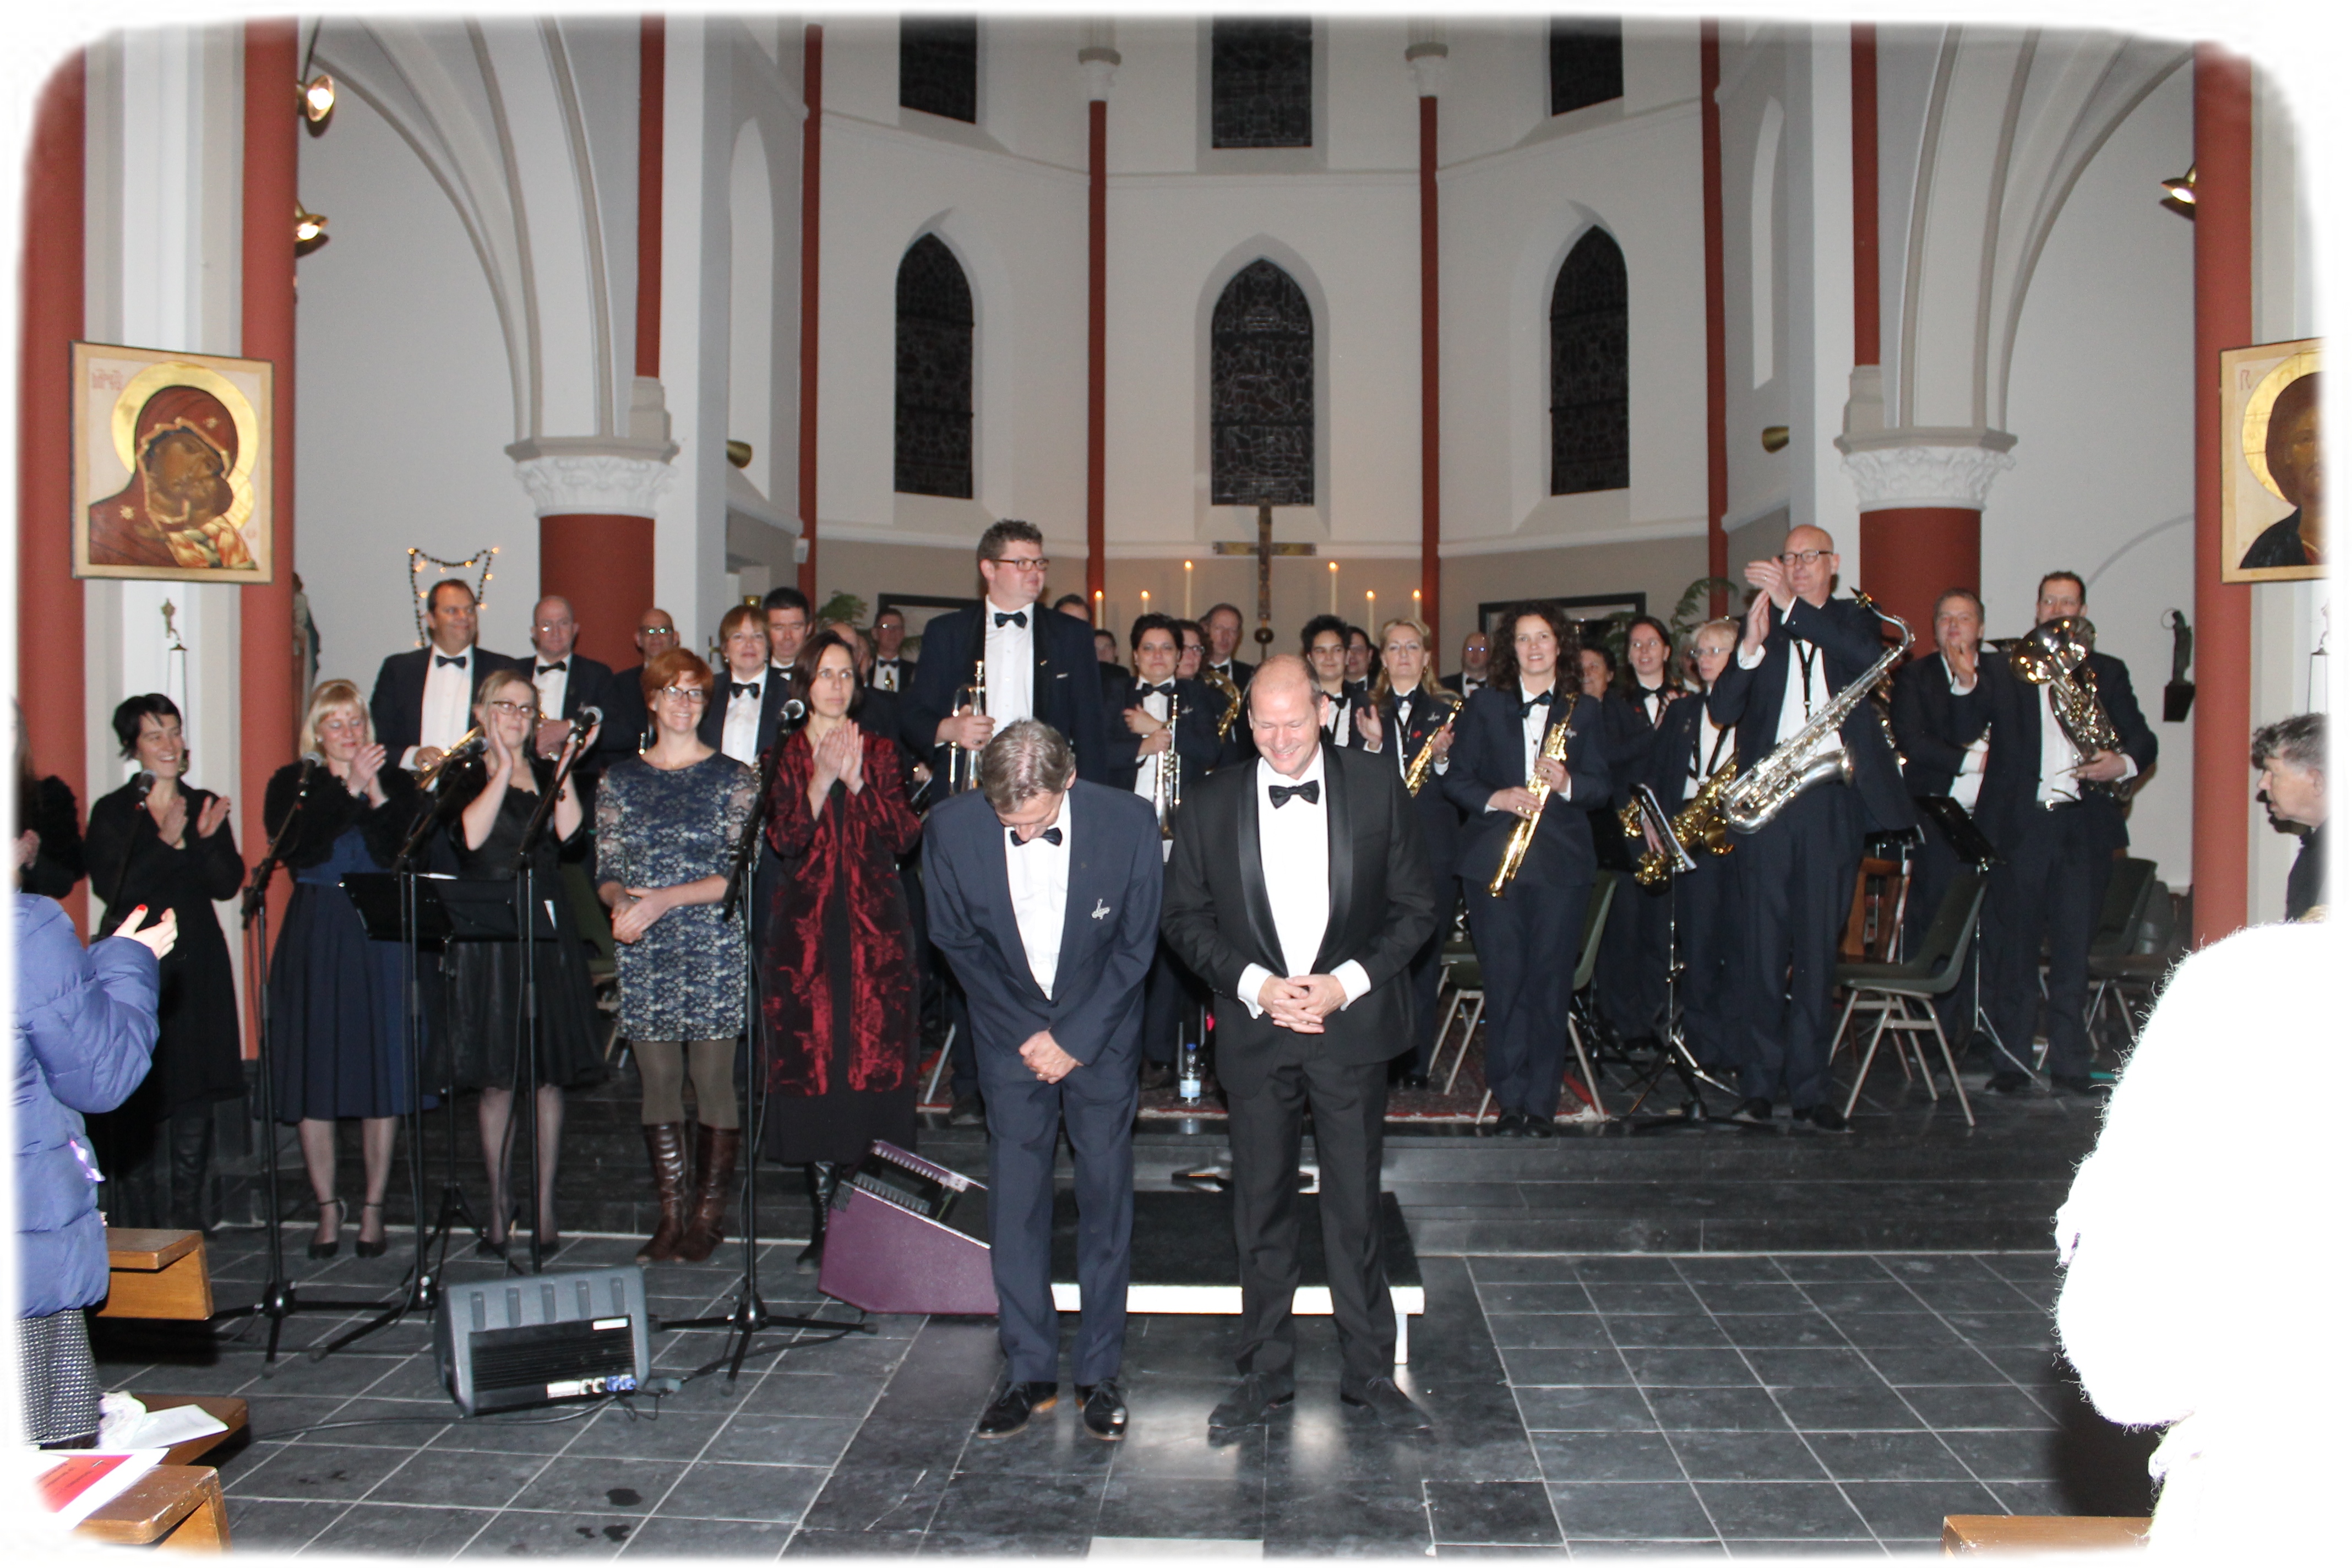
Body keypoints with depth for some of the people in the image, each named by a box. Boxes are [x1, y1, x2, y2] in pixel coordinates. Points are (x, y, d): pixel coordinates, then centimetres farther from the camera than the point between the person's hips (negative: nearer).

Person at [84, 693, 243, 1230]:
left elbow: (228, 884, -1)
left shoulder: (206, 807, 9)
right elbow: (112, 888, -12)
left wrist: (207, 838, -18)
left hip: (197, 969, 3)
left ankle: (189, 1224, 12)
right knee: (137, 1106, -3)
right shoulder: (112, 812, 1)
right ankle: (136, 1229, 5)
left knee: (194, 1102, 5)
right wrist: (167, 842, -21)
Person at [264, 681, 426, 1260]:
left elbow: (403, 855, -4)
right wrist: (350, 789, -16)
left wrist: (376, 795, -13)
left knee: (381, 1068, -1)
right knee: (313, 1072, -1)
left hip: (380, 938, 0)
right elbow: (294, 847, -11)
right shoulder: (292, 784, 8)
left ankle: (373, 1207, 9)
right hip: (314, 942, 0)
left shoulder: (396, 783, 10)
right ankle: (328, 1208, 10)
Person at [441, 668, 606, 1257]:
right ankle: (499, 1203, 12)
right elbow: (469, 837, -14)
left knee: (548, 1075, 2)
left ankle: (545, 1204, 10)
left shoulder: (546, 773, 13)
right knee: (496, 1080, 1)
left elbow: (569, 833, -5)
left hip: (545, 932, 2)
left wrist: (565, 767, -11)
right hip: (485, 938, -2)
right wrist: (502, 769, -12)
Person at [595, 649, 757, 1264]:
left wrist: (664, 899, -15)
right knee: (658, 1083, 5)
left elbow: (740, 873, -6)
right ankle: (670, 1213, 13)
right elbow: (607, 871, 9)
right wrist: (621, 900, -13)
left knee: (714, 1081, -2)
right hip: (644, 955, 3)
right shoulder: (620, 780, 11)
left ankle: (709, 1214, 8)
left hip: (715, 950, -3)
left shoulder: (733, 778, 1)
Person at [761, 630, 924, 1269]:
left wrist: (857, 779, -11)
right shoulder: (785, 754, 9)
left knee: (876, 1058, -6)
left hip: (872, 925, 0)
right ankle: (824, 1221, 4)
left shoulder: (879, 750, 11)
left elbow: (901, 837, -1)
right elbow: (785, 840, -4)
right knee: (811, 1059, -3)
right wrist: (821, 780, -14)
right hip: (805, 923, 0)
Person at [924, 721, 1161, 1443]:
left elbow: (1136, 943, -8)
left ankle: (1099, 1374, 15)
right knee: (1014, 1210, 1)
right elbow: (957, 940, -2)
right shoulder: (952, 828, -15)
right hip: (1013, 1040, 1)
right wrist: (1028, 1033, -6)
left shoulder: (1127, 822, -18)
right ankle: (1028, 1374, 14)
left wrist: (1074, 1040, -11)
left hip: (1101, 1038, -1)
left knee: (1106, 1207, 3)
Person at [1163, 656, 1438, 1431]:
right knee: (1262, 1206, 9)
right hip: (1254, 1032, 1)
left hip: (1353, 1026, -1)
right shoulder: (1213, 804, 1)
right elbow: (1184, 916, 3)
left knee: (1356, 1204, 5)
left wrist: (1349, 982, -12)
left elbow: (1416, 905, 1)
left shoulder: (1378, 788, -2)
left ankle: (1370, 1372, 19)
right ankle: (1267, 1370, 23)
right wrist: (1254, 983, -11)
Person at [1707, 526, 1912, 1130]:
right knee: (1762, 950, 1)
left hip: (1835, 803, 0)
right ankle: (1758, 1085, 7)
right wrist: (1750, 647, -16)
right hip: (1767, 802, 0)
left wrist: (1793, 605, -16)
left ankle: (1809, 1088, 9)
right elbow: (1721, 711, -1)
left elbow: (1868, 657, -13)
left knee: (1818, 950, 3)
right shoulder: (1759, 623, 10)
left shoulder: (1854, 620, 12)